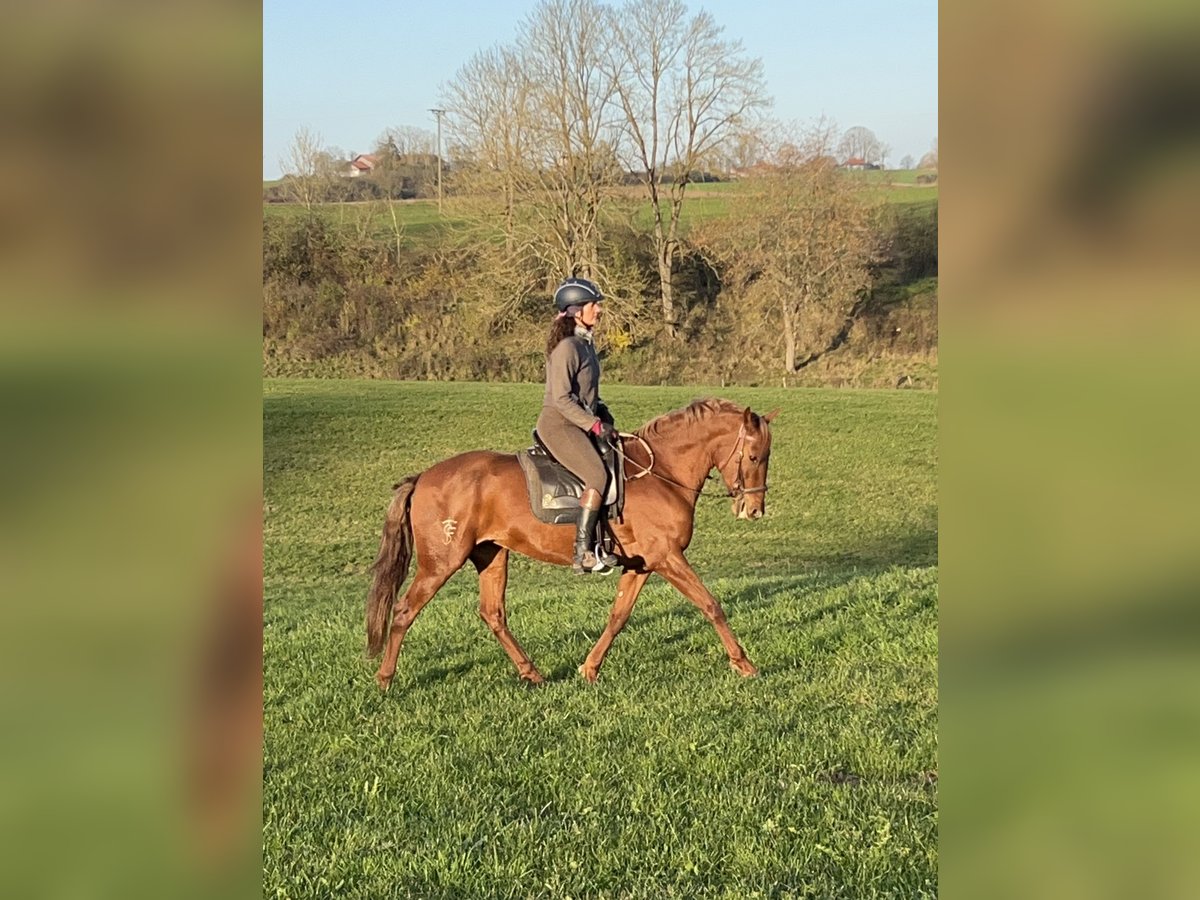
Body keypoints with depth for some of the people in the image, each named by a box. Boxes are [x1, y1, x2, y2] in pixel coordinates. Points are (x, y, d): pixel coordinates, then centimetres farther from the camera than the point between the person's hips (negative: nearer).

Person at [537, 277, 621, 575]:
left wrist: (606, 419, 9)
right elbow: (561, 398, -19)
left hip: (582, 424, 10)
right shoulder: (566, 346, -14)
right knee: (598, 476, -23)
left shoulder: (586, 343, 15)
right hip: (558, 423, -10)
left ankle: (598, 545, 3)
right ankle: (582, 554, -23)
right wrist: (595, 425, -18)